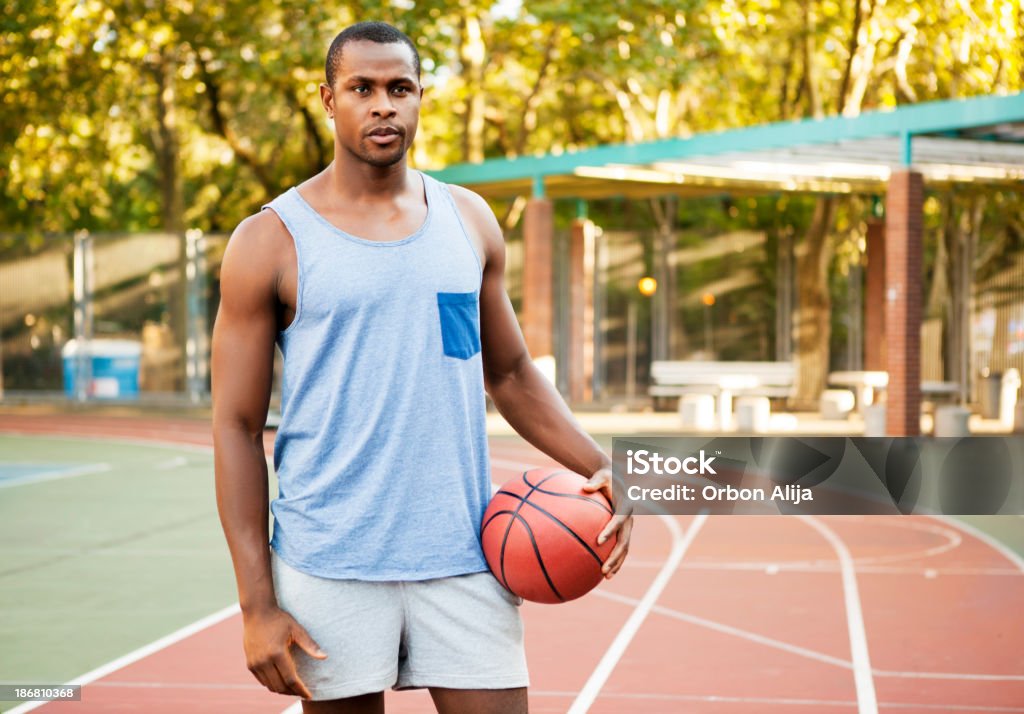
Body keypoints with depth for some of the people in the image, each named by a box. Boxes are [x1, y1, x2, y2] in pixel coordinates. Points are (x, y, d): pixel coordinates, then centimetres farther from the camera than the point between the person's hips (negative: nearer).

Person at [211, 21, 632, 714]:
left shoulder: (469, 220, 9)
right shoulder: (271, 241, -2)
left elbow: (510, 372, 19)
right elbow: (238, 428, -2)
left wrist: (600, 467, 1)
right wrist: (257, 604, -8)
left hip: (463, 554, 3)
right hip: (330, 568, -2)